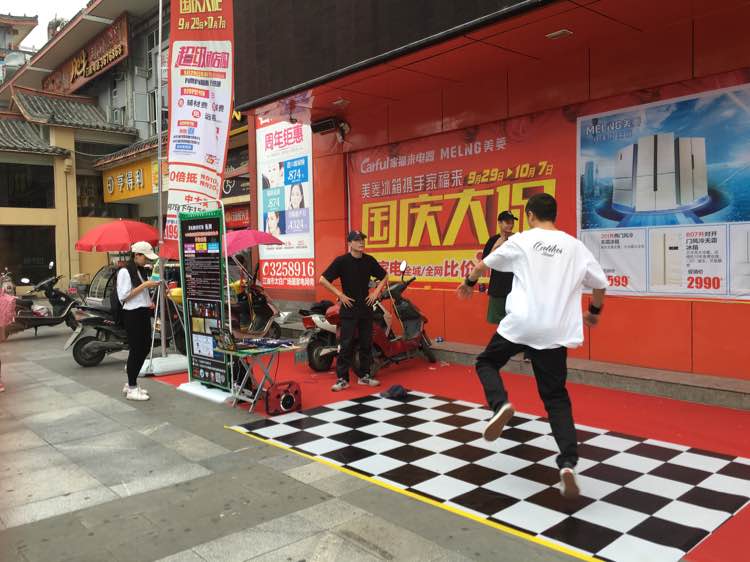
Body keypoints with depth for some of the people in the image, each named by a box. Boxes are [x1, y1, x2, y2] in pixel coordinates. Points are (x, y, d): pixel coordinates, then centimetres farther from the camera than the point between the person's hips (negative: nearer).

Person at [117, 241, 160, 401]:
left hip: (144, 313, 9)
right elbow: (123, 297, -18)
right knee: (136, 350, -3)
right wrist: (144, 285, -20)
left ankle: (130, 384, 25)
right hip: (132, 315, -9)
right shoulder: (125, 271, -12)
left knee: (145, 349, 12)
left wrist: (148, 301, 9)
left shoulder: (142, 271, 13)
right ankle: (132, 389, 7)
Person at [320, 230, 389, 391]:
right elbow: (322, 280, -10)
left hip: (366, 307, 5)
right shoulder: (341, 261, -8)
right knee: (346, 344, -4)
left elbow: (384, 276, 17)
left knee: (366, 343, 10)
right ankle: (342, 379, 2)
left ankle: (364, 375, 21)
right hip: (349, 308, -4)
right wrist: (340, 295, -13)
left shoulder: (369, 260, 4)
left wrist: (376, 292, 3)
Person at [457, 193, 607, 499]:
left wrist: (469, 282, 35)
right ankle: (568, 464, -2)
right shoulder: (575, 246, 7)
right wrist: (594, 312, 35)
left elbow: (485, 264, 15)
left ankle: (500, 404, -7)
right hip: (555, 332, 3)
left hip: (520, 324, -2)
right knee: (556, 397, 11)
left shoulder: (521, 240, 1)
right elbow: (600, 284, 16)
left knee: (486, 362, 22)